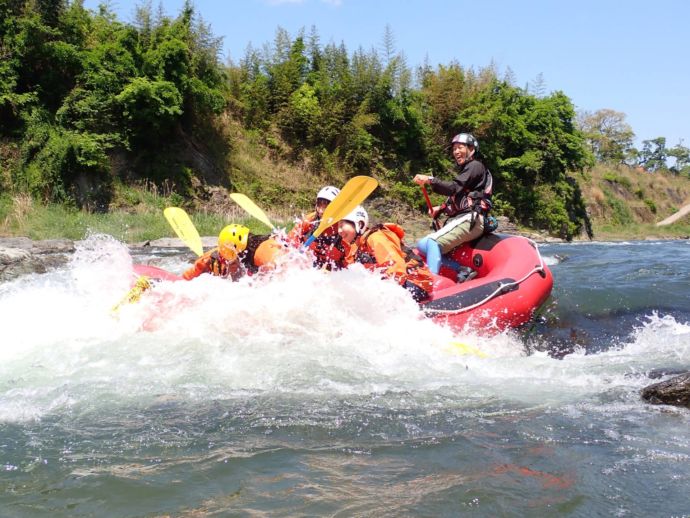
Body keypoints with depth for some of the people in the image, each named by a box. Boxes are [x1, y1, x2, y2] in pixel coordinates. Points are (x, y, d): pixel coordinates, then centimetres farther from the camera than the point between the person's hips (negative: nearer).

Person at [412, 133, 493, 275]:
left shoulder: (475, 166, -1)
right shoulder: (465, 170, 30)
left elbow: (454, 188, -15)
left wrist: (430, 180, -24)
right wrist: (440, 208, 11)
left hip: (470, 219, -10)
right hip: (460, 218, 10)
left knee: (433, 242, -28)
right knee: (422, 245, 3)